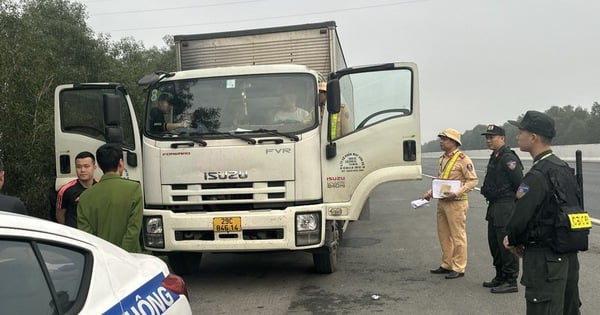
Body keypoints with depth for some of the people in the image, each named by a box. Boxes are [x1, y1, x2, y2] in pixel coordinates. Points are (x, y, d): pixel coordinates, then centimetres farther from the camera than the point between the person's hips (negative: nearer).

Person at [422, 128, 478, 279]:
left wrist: (457, 193, -23)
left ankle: (458, 268, 6)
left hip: (456, 203, -8)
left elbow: (473, 181, -14)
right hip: (442, 202, 9)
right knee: (444, 235, 14)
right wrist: (430, 193, 9)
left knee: (458, 236, -1)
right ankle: (447, 265, 25)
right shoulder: (443, 159, 14)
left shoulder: (463, 159, -11)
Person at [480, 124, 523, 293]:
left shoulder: (508, 158, -16)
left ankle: (511, 281, 4)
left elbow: (519, 184, -19)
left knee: (507, 244, -4)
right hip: (494, 207, 11)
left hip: (506, 208, -10)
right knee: (494, 243, 17)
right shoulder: (494, 157, 15)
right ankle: (500, 277, 28)